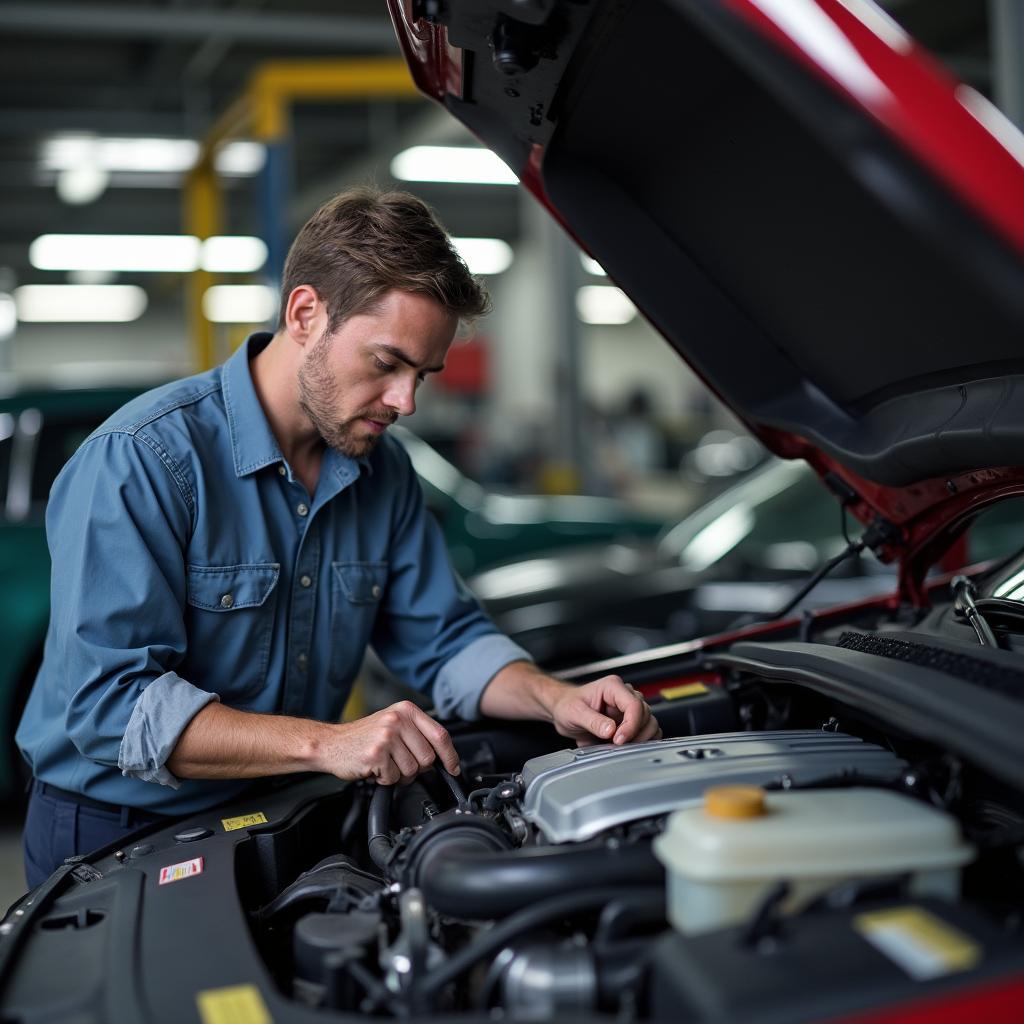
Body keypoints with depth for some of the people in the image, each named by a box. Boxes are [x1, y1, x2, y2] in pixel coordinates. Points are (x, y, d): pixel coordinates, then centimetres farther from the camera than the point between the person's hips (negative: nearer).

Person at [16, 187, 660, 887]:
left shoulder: (383, 473, 4)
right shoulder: (138, 462, -19)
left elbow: (445, 640, 11)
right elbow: (112, 703, -25)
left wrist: (559, 701, -9)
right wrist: (328, 743, -33)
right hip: (112, 841, -4)